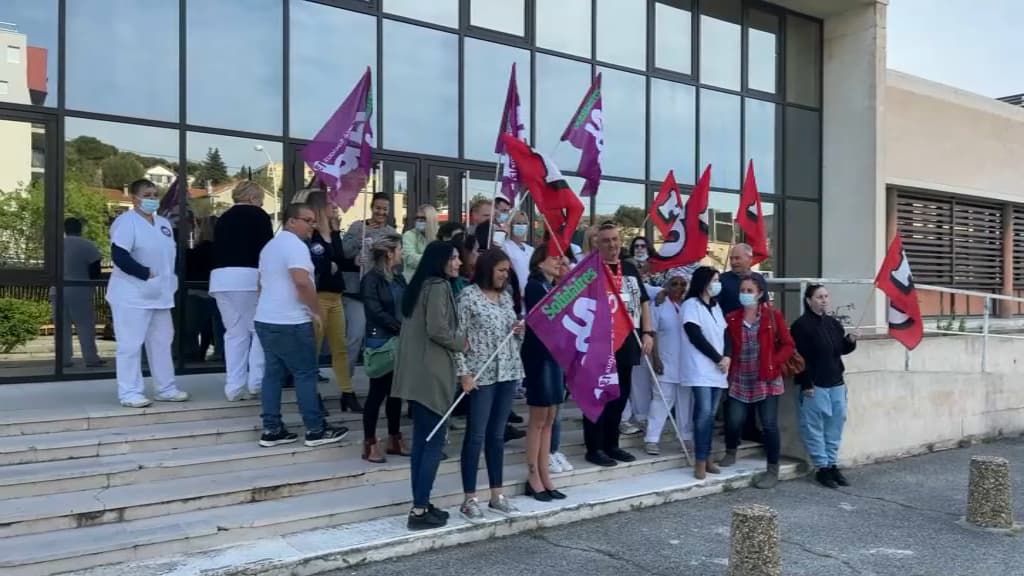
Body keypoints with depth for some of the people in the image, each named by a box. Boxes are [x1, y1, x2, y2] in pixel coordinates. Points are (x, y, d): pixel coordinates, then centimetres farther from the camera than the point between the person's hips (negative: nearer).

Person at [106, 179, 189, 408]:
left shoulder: (164, 223, 14)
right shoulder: (126, 222, -11)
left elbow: (171, 253, 22)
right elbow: (119, 257, -21)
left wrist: (171, 278, 7)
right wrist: (147, 273, -19)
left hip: (160, 295, 8)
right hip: (132, 295, -8)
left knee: (162, 342, 12)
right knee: (131, 344, -4)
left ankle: (166, 388, 21)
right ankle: (130, 393, 3)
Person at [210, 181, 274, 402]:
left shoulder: (223, 218, 20)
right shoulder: (259, 215, 2)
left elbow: (217, 249, 21)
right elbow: (267, 249, -5)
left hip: (221, 277, 6)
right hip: (248, 276, -6)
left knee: (234, 333, 9)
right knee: (259, 329, 4)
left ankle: (234, 387, 7)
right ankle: (256, 382, -2)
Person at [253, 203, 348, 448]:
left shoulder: (271, 245, 18)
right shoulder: (296, 245, -14)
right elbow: (302, 282, -26)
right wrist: (318, 311, -15)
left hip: (266, 319, 10)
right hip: (291, 322, -10)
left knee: (273, 373, 11)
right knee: (306, 374, -2)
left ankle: (272, 430, 13)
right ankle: (316, 430, 3)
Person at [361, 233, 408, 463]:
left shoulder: (399, 278, 12)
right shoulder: (371, 279, -8)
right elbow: (376, 312, -16)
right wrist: (401, 327, -17)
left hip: (400, 340, 7)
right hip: (380, 341, -7)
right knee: (378, 391, -2)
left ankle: (394, 439, 23)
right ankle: (369, 444, 7)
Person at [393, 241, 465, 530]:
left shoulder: (421, 285, 17)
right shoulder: (438, 286, -12)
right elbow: (437, 329, -21)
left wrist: (456, 342, 15)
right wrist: (462, 343, -5)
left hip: (418, 372, 10)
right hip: (431, 373, -10)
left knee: (422, 439, 12)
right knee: (435, 441, -5)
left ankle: (420, 505, 17)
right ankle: (420, 510, -3)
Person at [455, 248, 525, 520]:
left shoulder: (506, 296, 12)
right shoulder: (468, 295, -7)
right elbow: (457, 336, -11)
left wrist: (520, 330, -2)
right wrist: (464, 373, -16)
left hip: (508, 372, 6)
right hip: (480, 375, -6)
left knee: (497, 435, 12)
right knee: (476, 436, -1)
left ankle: (497, 494, 21)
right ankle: (469, 499, 7)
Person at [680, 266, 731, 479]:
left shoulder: (716, 306, 19)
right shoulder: (691, 305, -4)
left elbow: (725, 334, 13)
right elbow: (696, 337, -12)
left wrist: (727, 357, -6)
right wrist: (718, 359, -10)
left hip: (718, 370, 7)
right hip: (701, 369, -7)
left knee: (711, 414, 5)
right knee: (704, 412, -14)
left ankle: (707, 457, 11)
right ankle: (700, 461, -10)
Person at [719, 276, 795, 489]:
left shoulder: (773, 316, -2)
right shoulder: (731, 318, 3)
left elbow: (788, 345, -1)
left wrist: (773, 363, -12)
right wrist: (727, 363, -5)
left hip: (766, 380, -2)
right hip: (740, 380, 2)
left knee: (769, 425, -3)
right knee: (733, 421, -2)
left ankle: (773, 471, 11)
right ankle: (730, 452, 30)